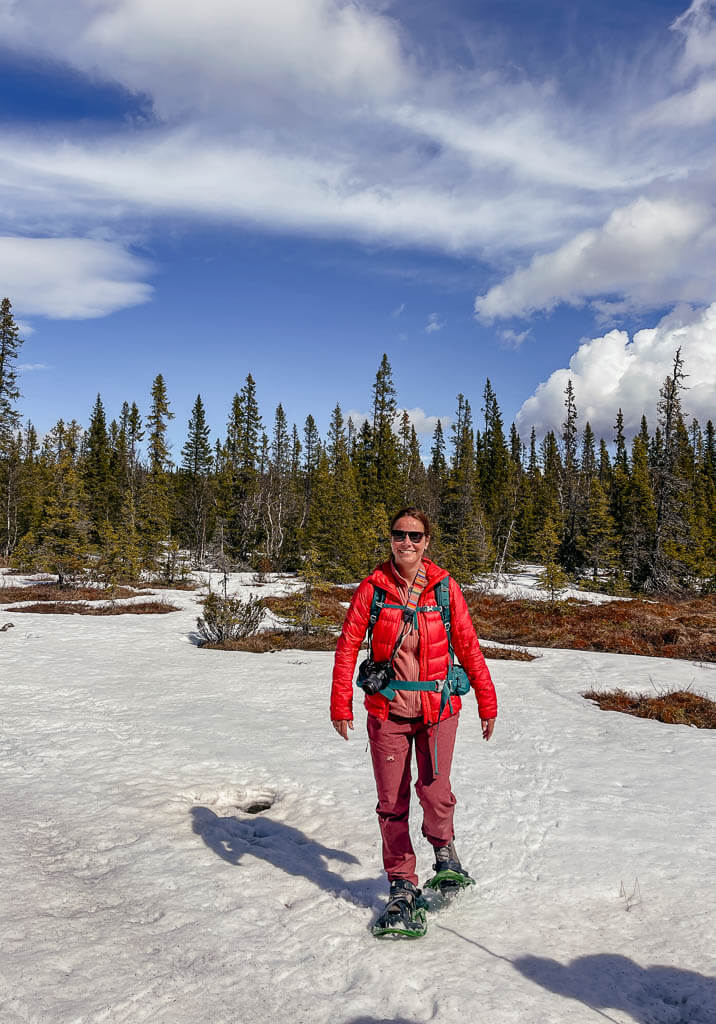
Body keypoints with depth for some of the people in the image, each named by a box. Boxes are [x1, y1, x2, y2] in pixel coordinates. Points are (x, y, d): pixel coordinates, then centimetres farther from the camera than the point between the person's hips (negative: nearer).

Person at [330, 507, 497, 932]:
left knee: (434, 790, -12)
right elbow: (348, 645, 0)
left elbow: (468, 646, 3)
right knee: (392, 801, 5)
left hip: (437, 707, -1)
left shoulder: (444, 586, -2)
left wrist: (487, 702, 5)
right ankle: (403, 884, 26)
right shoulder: (373, 586, -3)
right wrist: (341, 704, -4)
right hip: (387, 709, 1)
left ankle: (443, 847, 23)